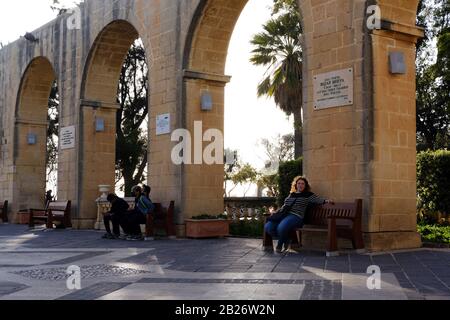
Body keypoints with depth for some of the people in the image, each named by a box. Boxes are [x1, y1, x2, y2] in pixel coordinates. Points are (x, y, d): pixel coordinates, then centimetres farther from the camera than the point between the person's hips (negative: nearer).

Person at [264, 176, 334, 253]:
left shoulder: (308, 195, 9)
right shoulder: (291, 194, 24)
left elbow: (318, 199, -6)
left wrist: (326, 201, -24)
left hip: (296, 217, -6)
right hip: (284, 215, 6)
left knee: (281, 227, -36)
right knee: (268, 227, -18)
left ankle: (280, 245, -4)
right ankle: (285, 240, 4)